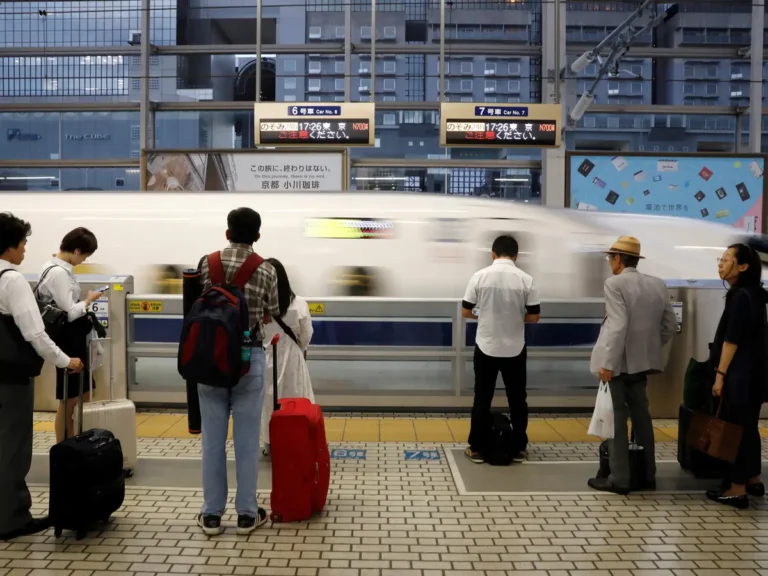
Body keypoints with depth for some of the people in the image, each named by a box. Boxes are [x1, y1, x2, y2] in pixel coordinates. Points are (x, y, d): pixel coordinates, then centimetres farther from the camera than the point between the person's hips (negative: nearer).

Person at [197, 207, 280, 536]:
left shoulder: (207, 263, 0)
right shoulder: (267, 270, -2)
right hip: (249, 357, -1)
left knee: (212, 438, 8)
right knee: (246, 439, 6)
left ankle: (211, 514, 16)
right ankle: (246, 513, 14)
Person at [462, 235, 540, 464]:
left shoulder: (480, 276, -7)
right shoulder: (525, 279, -7)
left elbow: (465, 311, -2)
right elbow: (534, 316, -4)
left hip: (486, 347, 0)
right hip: (515, 349, 0)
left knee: (482, 399, 9)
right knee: (517, 399, 13)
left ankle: (477, 449, 15)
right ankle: (519, 448, 21)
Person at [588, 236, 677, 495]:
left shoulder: (615, 283, -14)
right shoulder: (658, 284, 6)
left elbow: (618, 326, -22)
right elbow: (670, 325, 8)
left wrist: (607, 363, -20)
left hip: (619, 360, -7)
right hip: (641, 360, 7)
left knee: (617, 417, 0)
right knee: (640, 414, 17)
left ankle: (619, 479, 4)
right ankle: (647, 474, 25)